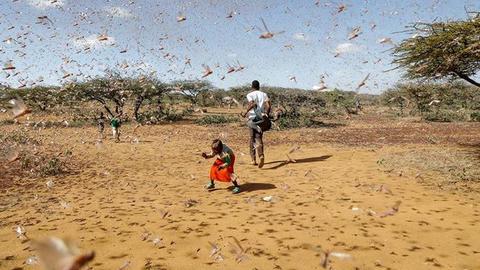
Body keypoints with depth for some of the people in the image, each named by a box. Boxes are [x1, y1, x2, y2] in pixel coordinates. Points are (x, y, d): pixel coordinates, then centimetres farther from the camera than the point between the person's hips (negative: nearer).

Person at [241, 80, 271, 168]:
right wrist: (266, 115, 6)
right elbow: (268, 105, -4)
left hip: (252, 118, -2)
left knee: (252, 139, 10)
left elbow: (252, 104, -19)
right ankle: (261, 155, -24)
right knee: (259, 139, 1)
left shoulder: (250, 95, 0)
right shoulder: (264, 94, 9)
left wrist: (246, 113, -11)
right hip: (261, 118, 2)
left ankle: (253, 159, 13)